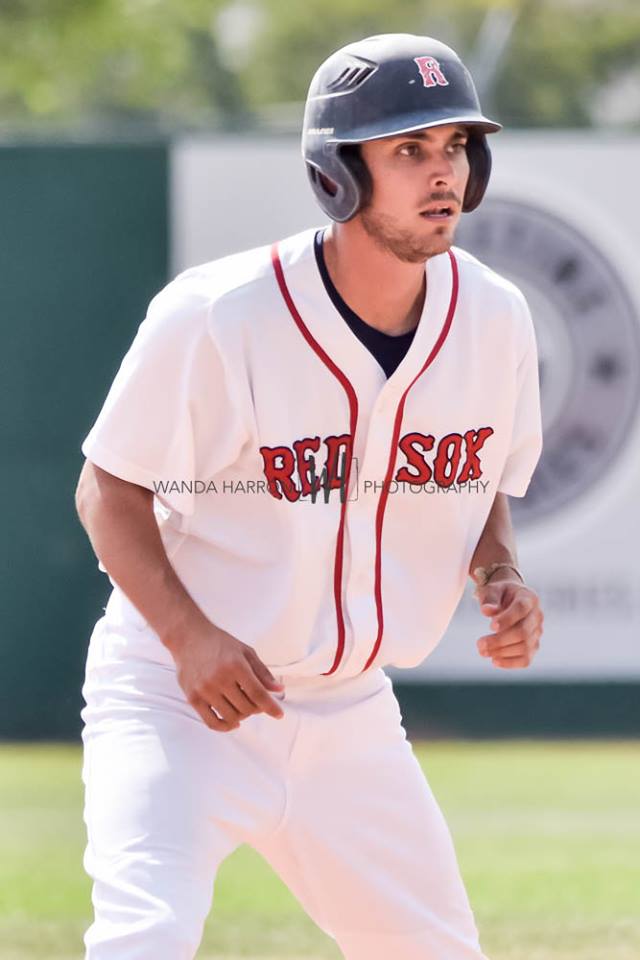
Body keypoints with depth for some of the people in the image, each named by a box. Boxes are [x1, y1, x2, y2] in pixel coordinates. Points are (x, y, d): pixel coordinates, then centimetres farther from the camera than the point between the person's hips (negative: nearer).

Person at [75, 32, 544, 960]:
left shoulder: (493, 319, -4)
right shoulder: (217, 318, -20)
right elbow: (109, 490, -10)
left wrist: (501, 575, -8)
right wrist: (190, 637, -24)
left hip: (349, 710, 6)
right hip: (181, 696, -6)